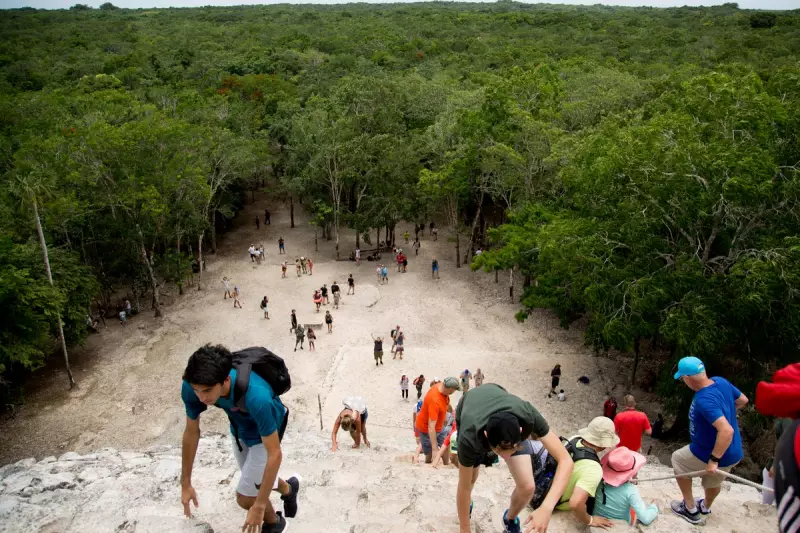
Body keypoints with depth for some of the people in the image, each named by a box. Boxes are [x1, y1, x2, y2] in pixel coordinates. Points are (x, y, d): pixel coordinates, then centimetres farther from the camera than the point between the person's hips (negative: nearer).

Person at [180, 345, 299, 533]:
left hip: (264, 434, -5)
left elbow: (274, 454, -36)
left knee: (245, 498, 0)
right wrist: (185, 483, -7)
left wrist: (259, 506, -32)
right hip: (239, 429, 5)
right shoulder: (192, 387, -31)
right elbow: (192, 431, -13)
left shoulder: (256, 396, -46)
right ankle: (288, 489, 58)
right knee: (257, 481, 25)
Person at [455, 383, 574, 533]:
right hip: (468, 416, -1)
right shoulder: (469, 438, -43)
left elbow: (565, 460, -38)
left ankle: (510, 519, 21)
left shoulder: (527, 416, -42)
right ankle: (468, 505, 43)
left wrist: (546, 508, -50)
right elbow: (464, 487, -28)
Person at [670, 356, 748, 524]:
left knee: (677, 459, 18)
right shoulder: (721, 382, -9)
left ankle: (690, 509, 28)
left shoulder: (704, 400, -35)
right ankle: (705, 508, 63)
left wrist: (713, 460, -32)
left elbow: (727, 431, -40)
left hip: (715, 455, -8)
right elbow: (743, 400, 9)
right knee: (713, 482, 34)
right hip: (732, 453, 8)